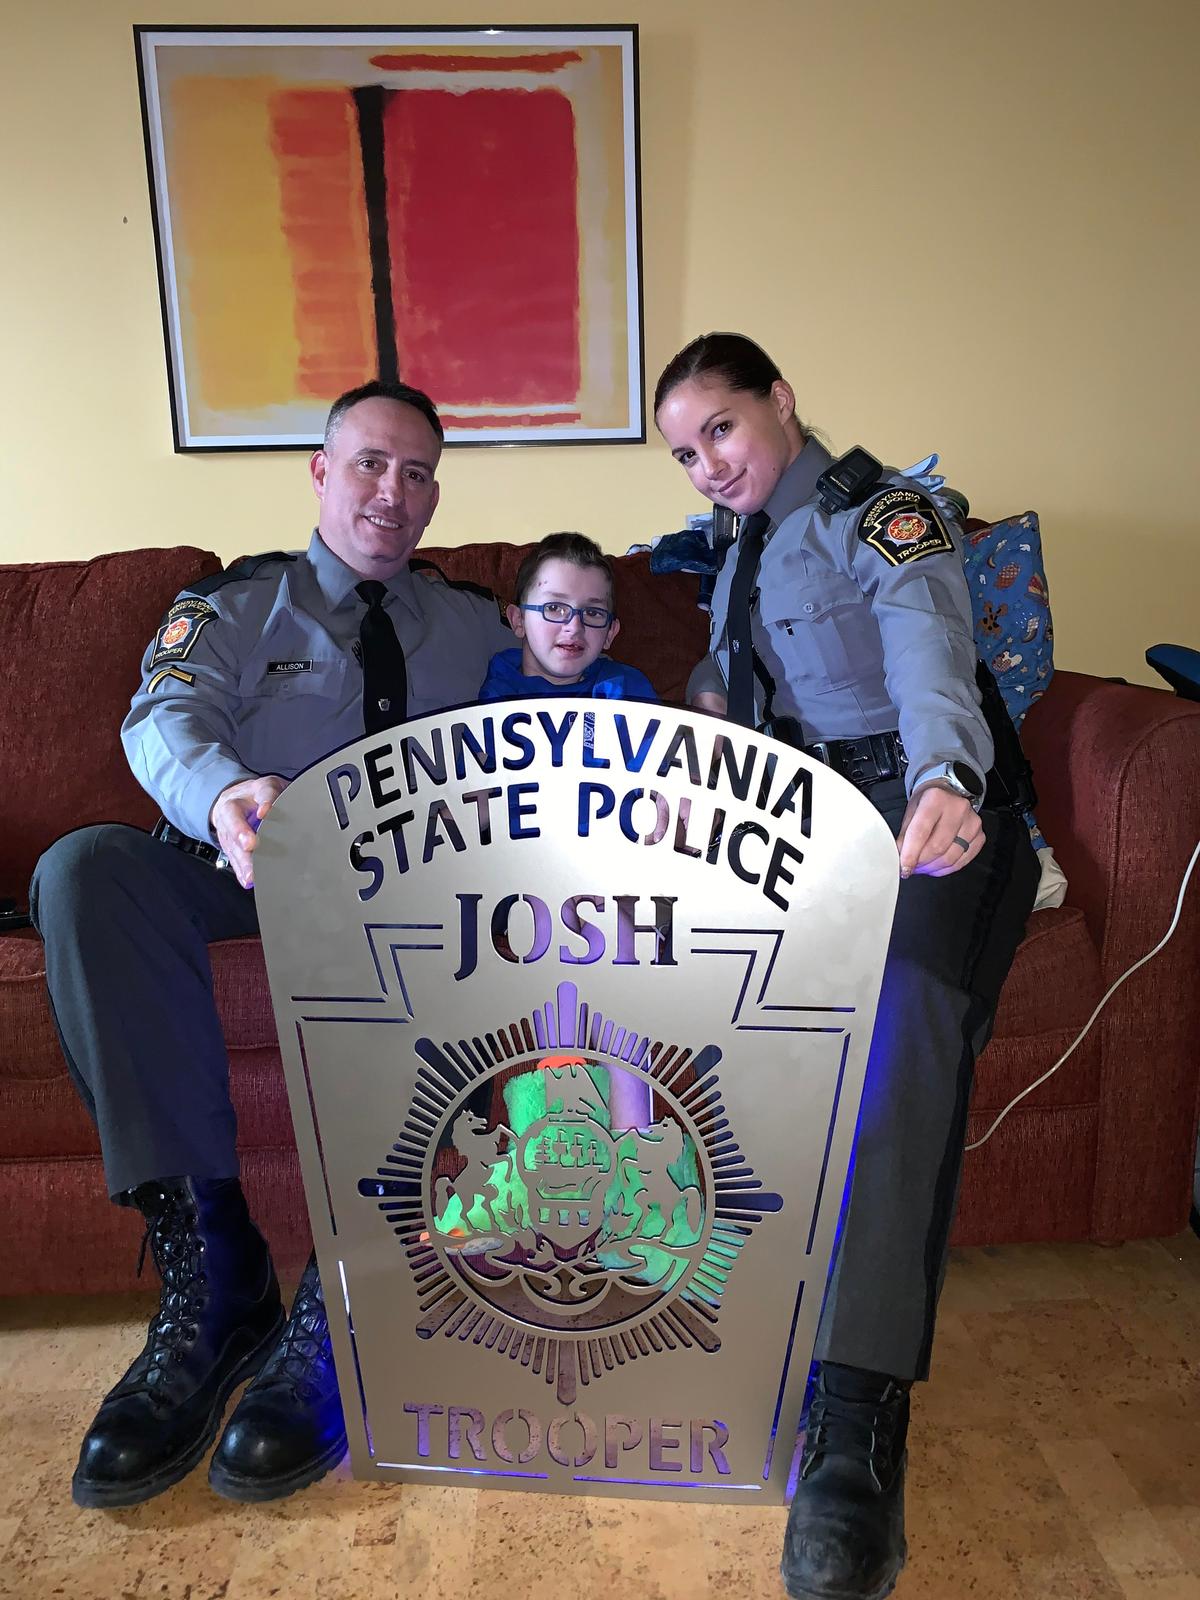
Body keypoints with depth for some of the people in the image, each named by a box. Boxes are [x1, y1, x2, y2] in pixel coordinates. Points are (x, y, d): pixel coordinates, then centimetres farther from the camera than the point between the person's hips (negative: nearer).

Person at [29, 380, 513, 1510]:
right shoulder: (236, 602, 17)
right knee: (84, 870, -28)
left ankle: (339, 1292, -33)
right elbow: (164, 718, -3)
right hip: (246, 865, 1)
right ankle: (207, 1267, -28)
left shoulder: (472, 624, 23)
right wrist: (222, 795, -27)